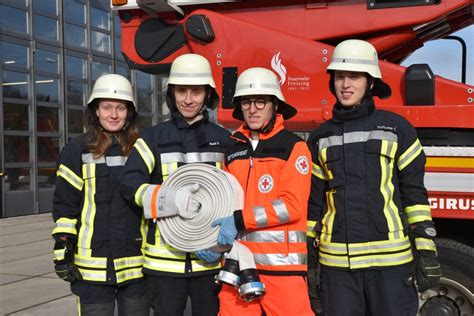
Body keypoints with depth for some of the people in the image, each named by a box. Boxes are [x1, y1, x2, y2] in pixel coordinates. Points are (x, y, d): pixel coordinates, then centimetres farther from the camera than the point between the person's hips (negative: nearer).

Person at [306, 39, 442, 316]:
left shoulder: (396, 128, 3)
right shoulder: (320, 138, 10)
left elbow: (414, 192, 2)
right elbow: (313, 202, 12)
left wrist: (426, 250, -3)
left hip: (391, 258, -2)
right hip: (336, 261, 3)